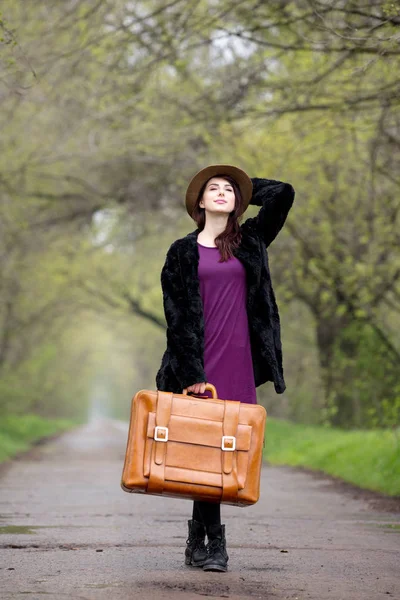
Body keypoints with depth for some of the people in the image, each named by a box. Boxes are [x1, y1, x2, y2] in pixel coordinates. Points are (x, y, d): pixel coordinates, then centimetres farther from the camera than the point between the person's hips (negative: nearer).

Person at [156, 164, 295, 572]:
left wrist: (243, 188, 18)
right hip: (198, 362, -2)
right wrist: (191, 373, -9)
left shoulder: (250, 241, 14)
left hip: (240, 361, 2)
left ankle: (197, 541, 12)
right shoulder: (183, 252, 7)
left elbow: (284, 193, 8)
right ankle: (213, 543, 2)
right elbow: (177, 315, 0)